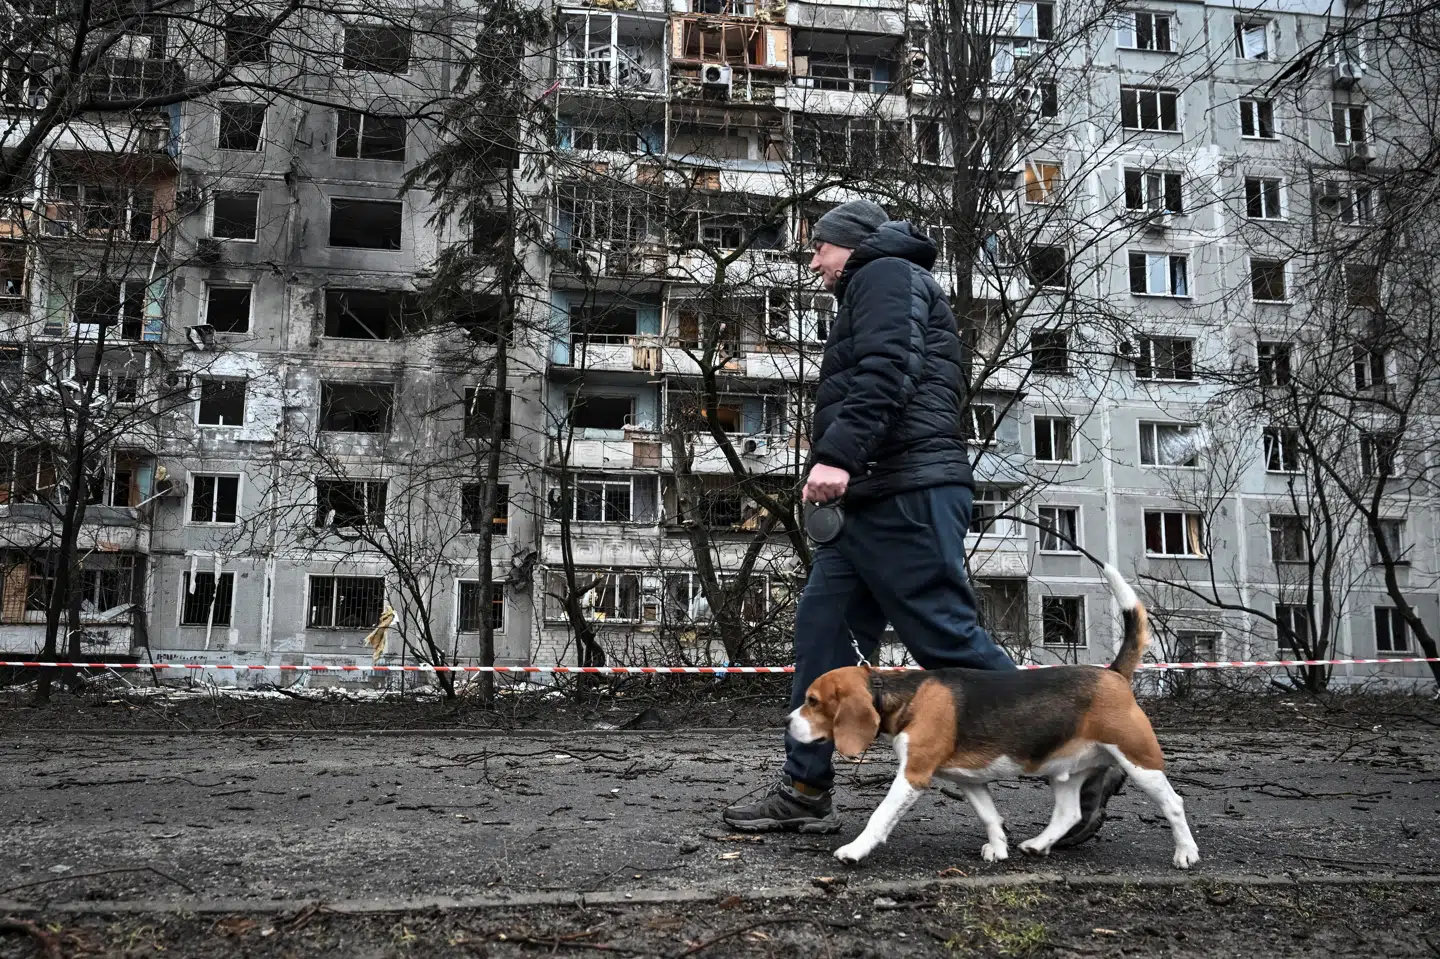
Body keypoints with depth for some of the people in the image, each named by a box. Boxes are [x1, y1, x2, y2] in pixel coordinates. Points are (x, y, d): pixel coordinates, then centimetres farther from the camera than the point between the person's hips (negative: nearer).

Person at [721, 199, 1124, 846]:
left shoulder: (887, 275, 1)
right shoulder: (871, 293, 32)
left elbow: (885, 372, -17)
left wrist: (838, 454, -26)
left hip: (906, 494, -11)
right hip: (873, 501, 11)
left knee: (948, 638, -12)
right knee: (823, 630, 5)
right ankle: (806, 791, 7)